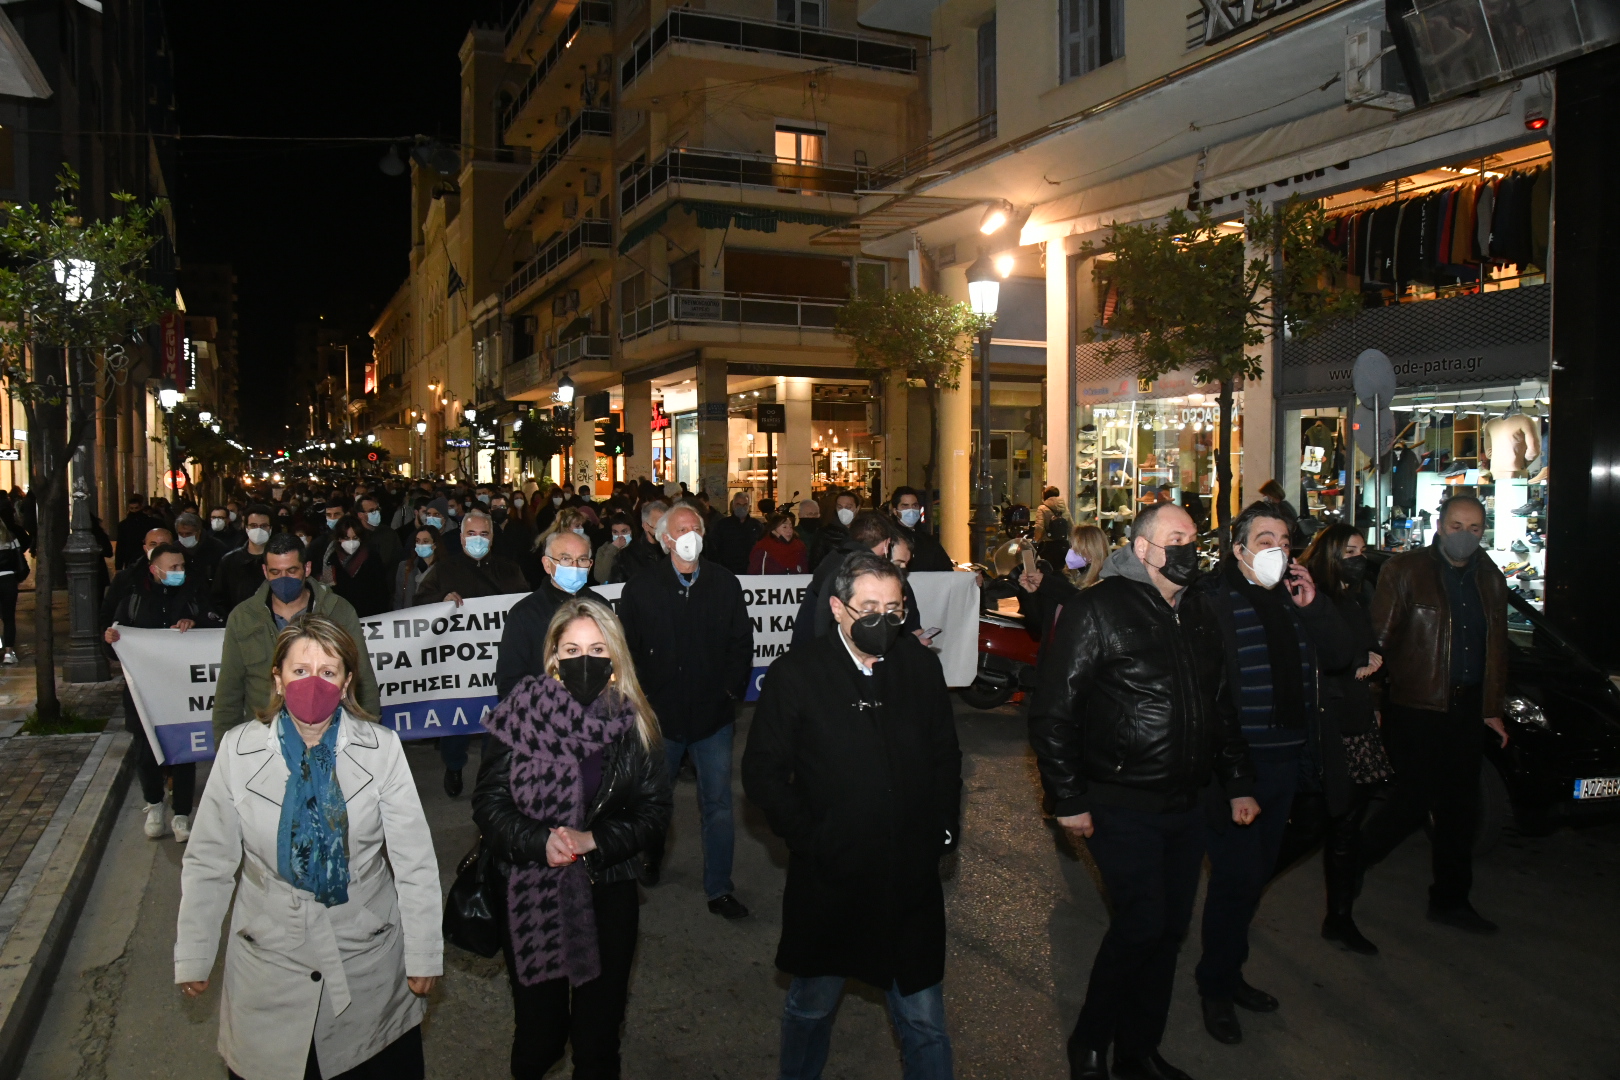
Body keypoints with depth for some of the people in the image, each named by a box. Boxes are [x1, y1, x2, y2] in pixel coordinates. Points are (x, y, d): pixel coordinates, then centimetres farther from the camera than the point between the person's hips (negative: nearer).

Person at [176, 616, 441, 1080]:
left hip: (369, 967, 0)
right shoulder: (239, 750, -6)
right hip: (269, 965, 0)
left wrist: (424, 956, -4)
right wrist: (193, 957, 4)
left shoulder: (381, 749, -10)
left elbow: (415, 862, -7)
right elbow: (208, 863, 1)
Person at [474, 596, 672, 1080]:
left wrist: (594, 840, -15)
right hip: (530, 898, -1)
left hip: (608, 898, 1)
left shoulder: (634, 723, -3)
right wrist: (540, 842, -21)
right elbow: (489, 803, -6)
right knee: (539, 1032, 12)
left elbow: (654, 809, 0)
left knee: (598, 1037, 11)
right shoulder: (521, 713, -7)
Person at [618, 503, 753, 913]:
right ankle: (650, 860, 44)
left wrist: (732, 691, 0)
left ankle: (719, 888, 15)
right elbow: (627, 650, -1)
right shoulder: (641, 587, -2)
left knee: (718, 804, 3)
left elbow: (742, 642, 6)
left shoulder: (724, 583, 2)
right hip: (660, 713, 0)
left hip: (714, 713, 0)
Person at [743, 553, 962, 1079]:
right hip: (830, 878, -2)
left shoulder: (922, 666, 1)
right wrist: (809, 839, -12)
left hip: (912, 879, 2)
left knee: (924, 1021, 13)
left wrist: (944, 828, 3)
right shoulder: (796, 675, -10)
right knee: (811, 1007, 20)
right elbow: (763, 772, -6)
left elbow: (945, 755, 11)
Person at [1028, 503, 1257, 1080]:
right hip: (1122, 806, -7)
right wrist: (1068, 799, -13)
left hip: (1185, 804, 7)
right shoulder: (1097, 609, -12)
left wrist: (1238, 783, 17)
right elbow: (1052, 710, -13)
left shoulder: (1199, 614, 11)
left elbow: (1221, 704, 20)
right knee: (1141, 923, -9)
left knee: (1170, 929, 12)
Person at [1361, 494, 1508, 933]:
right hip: (1415, 707, -6)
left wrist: (1492, 709, 15)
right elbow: (1379, 639, -8)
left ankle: (1450, 899, 23)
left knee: (1460, 806, 10)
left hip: (1467, 709, 6)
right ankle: (1351, 862, 18)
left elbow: (1497, 649, 18)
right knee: (1415, 801, -4)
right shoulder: (1404, 570, -5)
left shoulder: (1490, 580, 12)